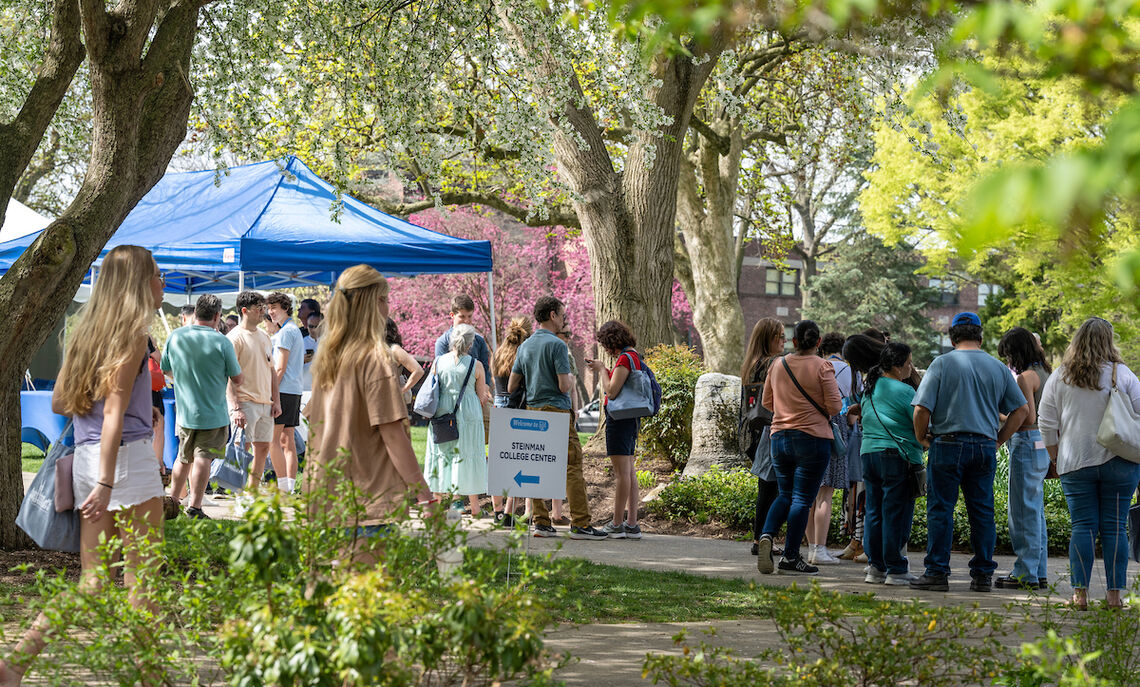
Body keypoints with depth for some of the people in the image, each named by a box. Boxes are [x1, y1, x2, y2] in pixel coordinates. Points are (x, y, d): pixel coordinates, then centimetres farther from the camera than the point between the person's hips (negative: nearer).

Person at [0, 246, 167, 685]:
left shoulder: (86, 332, 15)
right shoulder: (132, 335, -8)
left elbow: (59, 402, 19)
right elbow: (113, 412, -16)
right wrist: (106, 484, -20)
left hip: (85, 457, 8)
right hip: (126, 455, -8)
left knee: (92, 582, 9)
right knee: (143, 578, -1)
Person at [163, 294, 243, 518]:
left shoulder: (175, 337, -1)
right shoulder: (221, 342, -12)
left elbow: (165, 368, 14)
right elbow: (237, 380, -7)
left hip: (184, 413, 4)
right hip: (213, 414, -4)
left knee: (184, 458, 18)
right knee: (203, 458, -2)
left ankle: (172, 501, 26)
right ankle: (194, 505, -5)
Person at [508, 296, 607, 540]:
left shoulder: (525, 346, 12)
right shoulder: (557, 345, -10)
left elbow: (511, 387, 13)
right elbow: (563, 386, -15)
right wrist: (571, 379, 7)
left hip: (532, 410, 8)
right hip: (556, 411, -7)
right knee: (573, 467, -6)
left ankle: (541, 522, 6)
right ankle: (580, 524, -10)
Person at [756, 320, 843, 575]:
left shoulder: (778, 365, 6)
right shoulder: (822, 367, -8)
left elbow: (767, 402, 14)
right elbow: (835, 406, -10)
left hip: (779, 437, 5)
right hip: (812, 438, -5)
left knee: (785, 494, 18)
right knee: (802, 499, 1)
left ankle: (767, 535, -6)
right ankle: (791, 558, 2)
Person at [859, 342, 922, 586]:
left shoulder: (871, 389, 13)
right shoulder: (903, 391, -11)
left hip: (869, 453, 8)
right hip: (897, 456, -8)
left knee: (874, 511, 10)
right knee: (896, 514, -3)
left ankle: (876, 568, 13)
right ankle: (896, 570, -1)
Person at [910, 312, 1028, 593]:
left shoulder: (942, 363, -4)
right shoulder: (998, 367, 8)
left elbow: (922, 409, -10)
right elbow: (1021, 409, 10)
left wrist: (922, 438, 5)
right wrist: (998, 439, 15)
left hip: (948, 445, -3)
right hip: (985, 447, 4)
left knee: (940, 510, 1)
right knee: (982, 512, 8)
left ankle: (937, 572, 0)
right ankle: (983, 575, 10)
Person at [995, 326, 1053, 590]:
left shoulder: (1026, 377, -14)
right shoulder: (1044, 373, 14)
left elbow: (1028, 418, -20)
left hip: (1027, 444, -10)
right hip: (1042, 446, 10)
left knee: (1024, 512, -5)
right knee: (1035, 511, 13)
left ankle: (1025, 574, -2)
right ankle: (1039, 573, 17)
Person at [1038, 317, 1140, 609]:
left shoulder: (1060, 377, 3)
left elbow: (1047, 424, 5)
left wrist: (1056, 458, 15)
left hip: (1075, 463, 1)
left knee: (1083, 527, 3)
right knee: (1114, 528, 2)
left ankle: (1080, 593, -2)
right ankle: (1114, 594, 2)